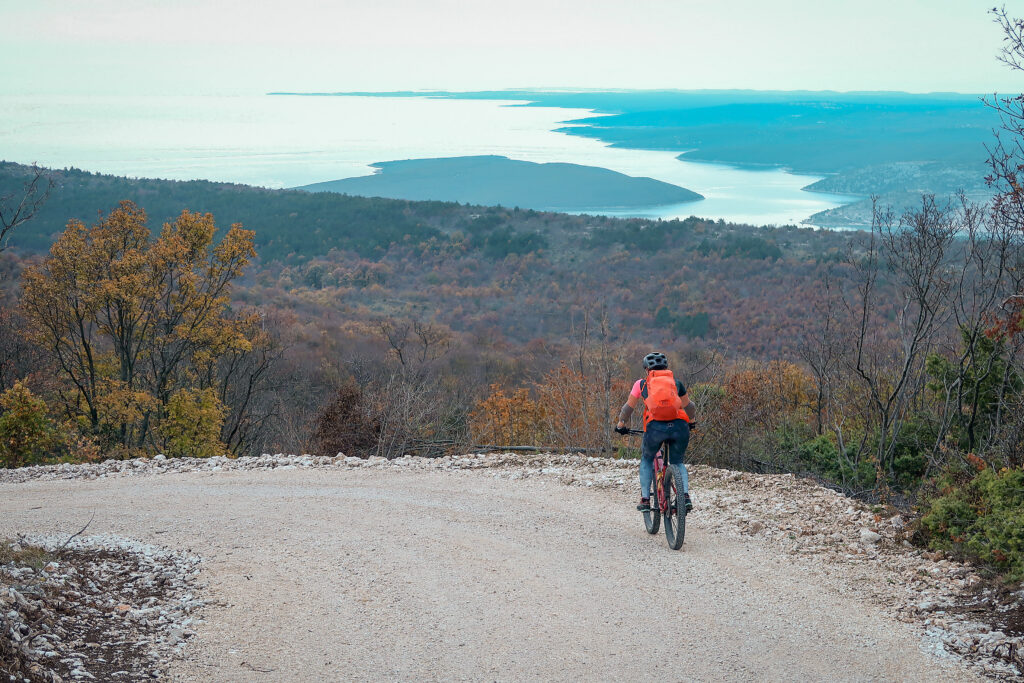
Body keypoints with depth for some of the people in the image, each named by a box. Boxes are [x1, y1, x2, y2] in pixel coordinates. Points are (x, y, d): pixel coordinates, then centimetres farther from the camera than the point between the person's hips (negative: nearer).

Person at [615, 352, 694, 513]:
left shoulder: (642, 383, 21)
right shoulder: (675, 382, 25)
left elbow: (629, 407, 30)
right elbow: (688, 406, 39)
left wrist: (621, 425, 47)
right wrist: (690, 421, 59)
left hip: (655, 427, -1)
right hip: (679, 426, 1)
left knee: (646, 460, 24)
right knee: (678, 462, 23)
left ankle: (645, 500, 15)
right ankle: (685, 495, 0)